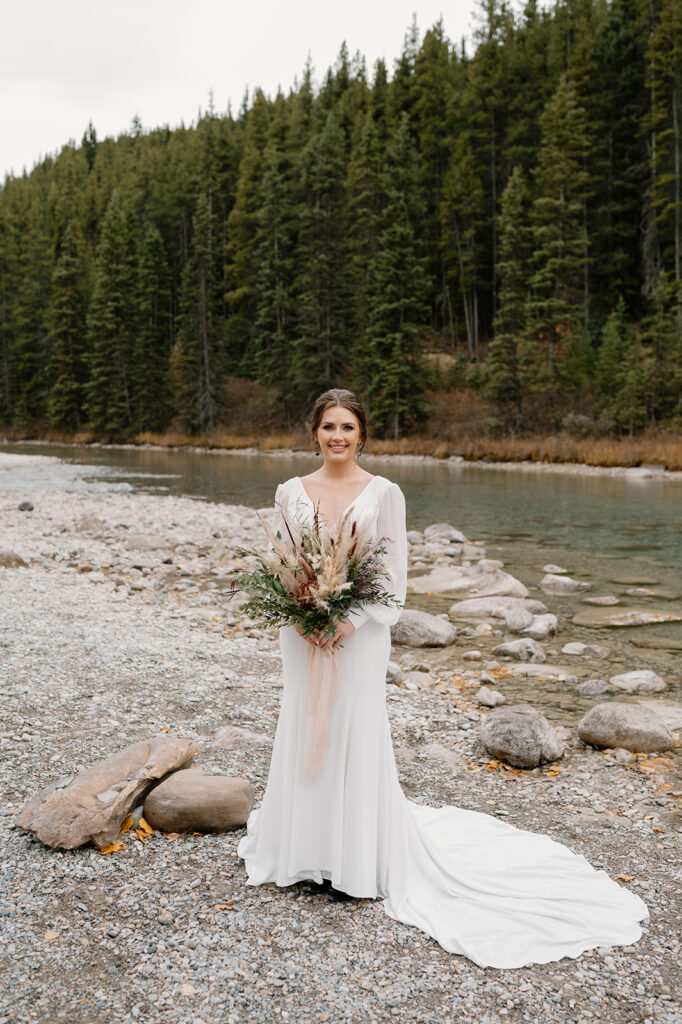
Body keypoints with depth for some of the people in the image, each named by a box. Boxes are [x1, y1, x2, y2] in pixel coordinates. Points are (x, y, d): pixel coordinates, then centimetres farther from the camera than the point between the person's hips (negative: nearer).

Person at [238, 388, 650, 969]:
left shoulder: (384, 494, -5)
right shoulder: (291, 492, 4)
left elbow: (395, 577, -5)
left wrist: (350, 620, -16)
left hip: (360, 636, -3)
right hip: (304, 635, 3)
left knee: (359, 740, 2)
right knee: (302, 737, 10)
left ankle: (364, 860, 20)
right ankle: (305, 851, 29)